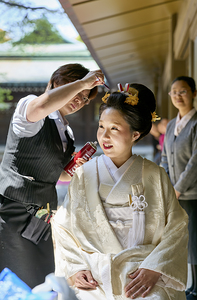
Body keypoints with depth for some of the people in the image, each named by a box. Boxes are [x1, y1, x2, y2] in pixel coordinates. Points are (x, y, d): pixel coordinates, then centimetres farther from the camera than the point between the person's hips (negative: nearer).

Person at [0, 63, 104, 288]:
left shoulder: (67, 132, 17)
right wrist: (82, 82, -24)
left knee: (43, 286, 7)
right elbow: (41, 106, -34)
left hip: (41, 221, 8)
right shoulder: (27, 105, -7)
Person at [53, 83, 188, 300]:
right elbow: (63, 228, 8)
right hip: (95, 274, 1)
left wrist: (155, 269, -12)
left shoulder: (154, 176, 6)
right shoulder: (84, 175, 9)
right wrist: (74, 269, -6)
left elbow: (176, 228, 1)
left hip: (144, 272, -1)